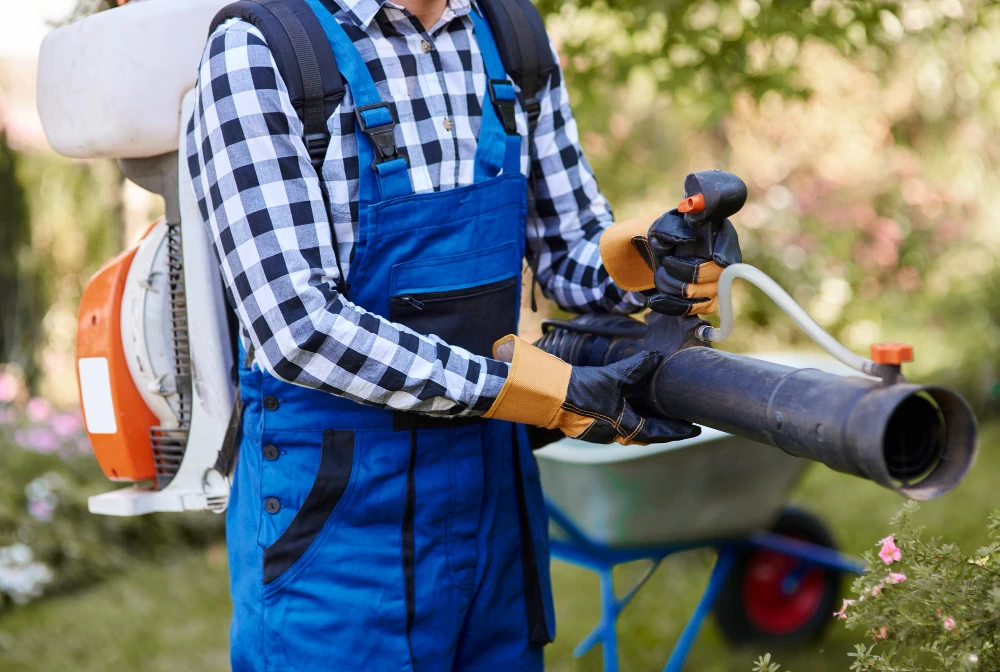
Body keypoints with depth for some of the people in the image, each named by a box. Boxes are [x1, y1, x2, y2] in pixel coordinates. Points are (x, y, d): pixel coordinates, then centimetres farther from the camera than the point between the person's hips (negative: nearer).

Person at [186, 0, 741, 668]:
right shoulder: (256, 55, -14)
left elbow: (572, 256, 11)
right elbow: (298, 329, -22)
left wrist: (646, 260, -13)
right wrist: (555, 395, -23)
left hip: (496, 492, 6)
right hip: (340, 522, -6)